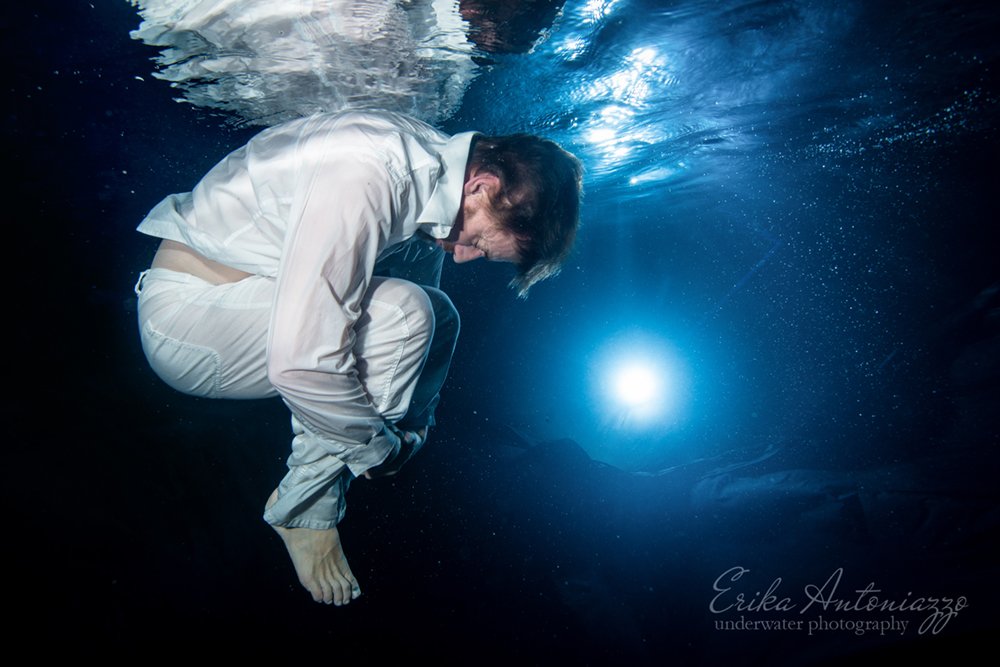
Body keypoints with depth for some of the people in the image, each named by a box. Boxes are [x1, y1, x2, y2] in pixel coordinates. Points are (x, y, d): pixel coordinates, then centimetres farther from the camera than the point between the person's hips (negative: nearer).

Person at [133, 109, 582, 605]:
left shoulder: (433, 171, -4)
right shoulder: (367, 176, -32)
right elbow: (300, 364, -37)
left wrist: (412, 428, 9)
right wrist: (376, 448, -18)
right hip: (184, 309, -9)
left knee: (437, 316, 3)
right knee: (400, 315, -27)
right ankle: (305, 508, -8)